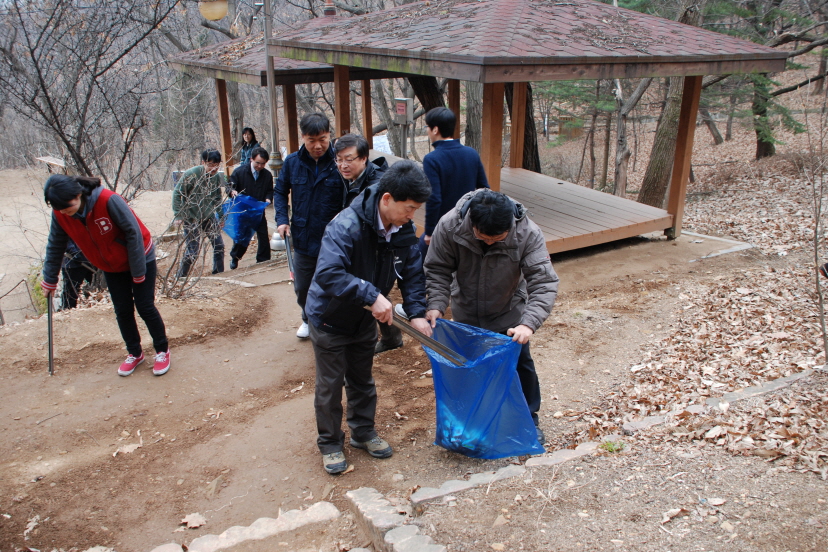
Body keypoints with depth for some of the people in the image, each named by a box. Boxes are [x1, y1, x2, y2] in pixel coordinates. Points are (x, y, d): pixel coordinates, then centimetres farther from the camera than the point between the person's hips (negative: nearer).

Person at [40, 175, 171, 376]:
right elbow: (55, 247, 1)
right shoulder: (60, 214, -14)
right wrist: (50, 280, 8)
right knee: (122, 310, 5)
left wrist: (138, 271, -20)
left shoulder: (108, 201, -32)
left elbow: (133, 233, -25)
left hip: (140, 259, -5)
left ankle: (162, 351, 15)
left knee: (145, 307, -3)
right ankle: (134, 353, 24)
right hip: (111, 267, 5)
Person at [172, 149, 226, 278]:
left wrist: (220, 216, 15)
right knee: (192, 251, -7)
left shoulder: (217, 176, -2)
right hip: (191, 218, -6)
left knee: (219, 245, 8)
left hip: (209, 216, 6)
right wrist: (179, 215, -16)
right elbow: (177, 194, -12)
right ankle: (179, 278, 13)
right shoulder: (191, 174, -19)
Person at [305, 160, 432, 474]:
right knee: (330, 385, 9)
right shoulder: (347, 226, -33)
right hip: (330, 318, -6)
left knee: (363, 380, 20)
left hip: (364, 319, 6)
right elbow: (328, 274, -42)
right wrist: (371, 296, -43)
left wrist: (416, 313, -16)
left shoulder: (404, 231, -11)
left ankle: (363, 432, 40)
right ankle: (330, 443, 28)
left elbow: (412, 273, -3)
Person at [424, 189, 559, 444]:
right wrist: (436, 306, -32)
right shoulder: (449, 226, -29)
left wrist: (529, 323, -47)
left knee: (520, 363, 10)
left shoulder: (528, 234, -31)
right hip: (466, 313, 1)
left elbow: (544, 282, -34)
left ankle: (529, 418, 31)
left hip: (509, 314, -1)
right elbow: (437, 270, -17)